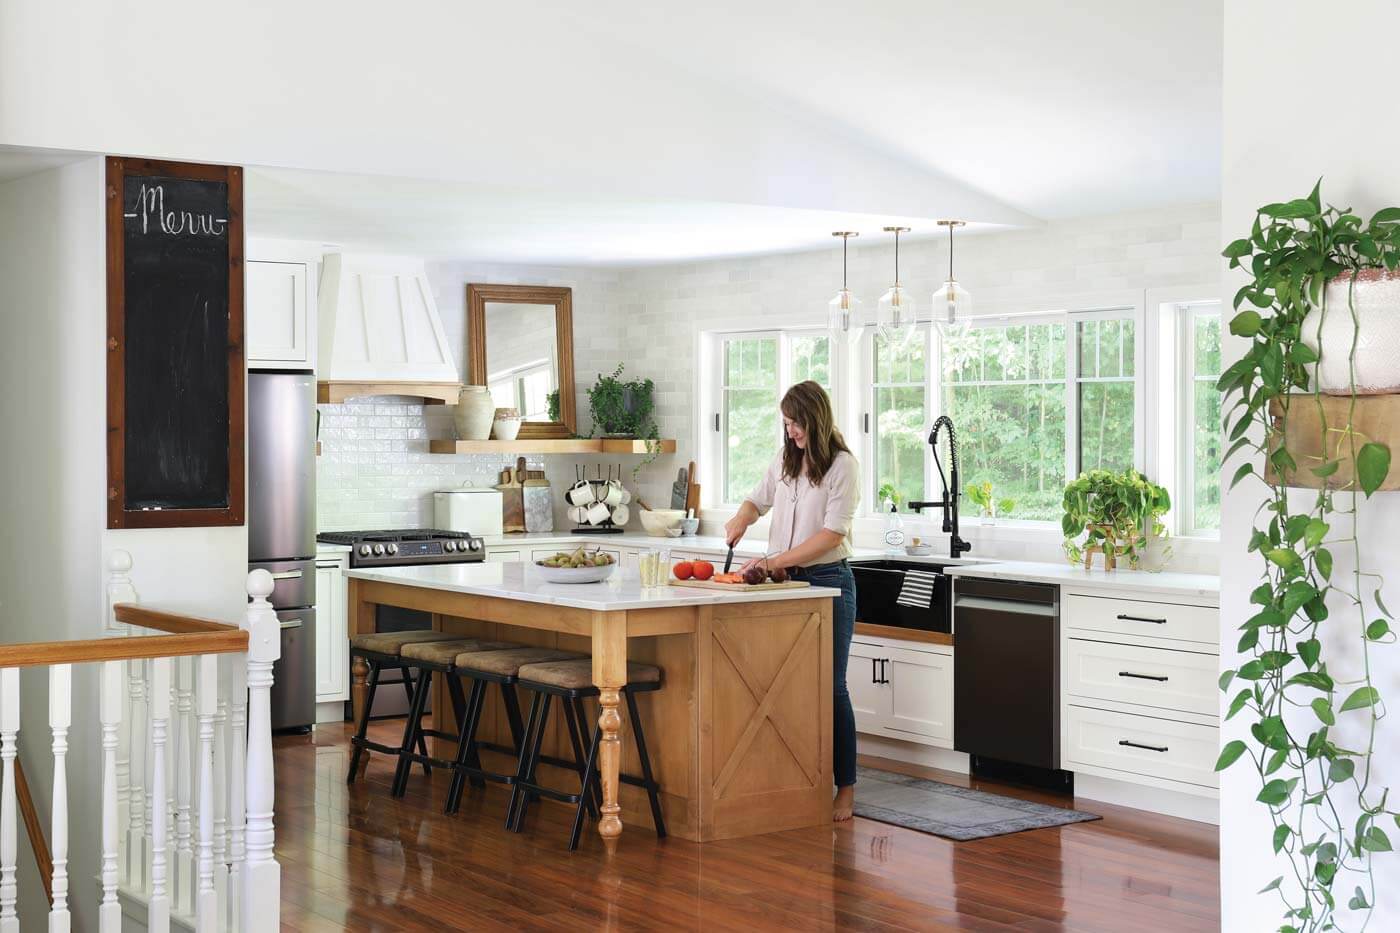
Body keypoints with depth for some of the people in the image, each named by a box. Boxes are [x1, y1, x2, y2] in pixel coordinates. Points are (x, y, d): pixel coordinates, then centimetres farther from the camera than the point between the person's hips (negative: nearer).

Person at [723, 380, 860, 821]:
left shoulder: (841, 465, -10)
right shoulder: (785, 460, 9)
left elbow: (832, 533, -16)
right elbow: (758, 498, 26)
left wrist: (776, 560, -22)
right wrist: (741, 519, 2)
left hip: (827, 583, -6)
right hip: (785, 583, 6)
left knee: (829, 685, -3)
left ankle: (845, 788, 4)